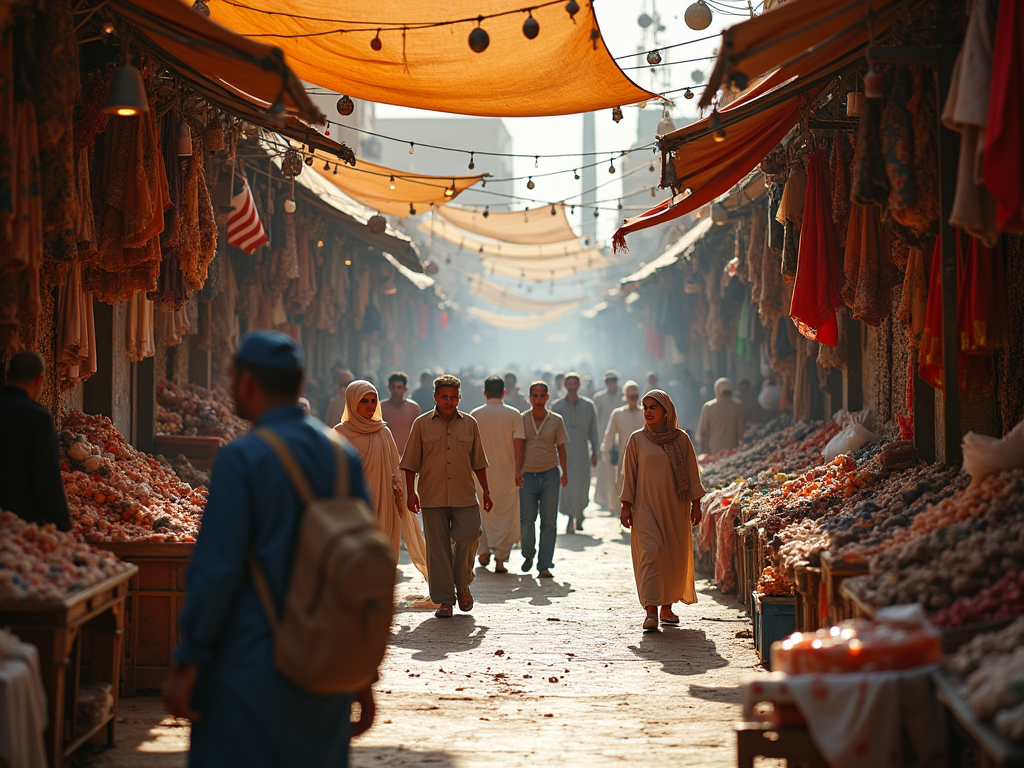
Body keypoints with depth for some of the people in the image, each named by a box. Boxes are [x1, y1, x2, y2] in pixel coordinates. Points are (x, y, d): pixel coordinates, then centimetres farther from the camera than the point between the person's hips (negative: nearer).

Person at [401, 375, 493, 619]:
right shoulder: (422, 424, 5)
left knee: (468, 538, -10)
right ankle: (444, 600, 6)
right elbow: (411, 462, 5)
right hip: (432, 497, -1)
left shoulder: (469, 424, 10)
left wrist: (486, 491, 13)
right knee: (437, 548, 0)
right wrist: (411, 492, -3)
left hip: (465, 496, 1)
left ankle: (462, 585, 15)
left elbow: (478, 462, 16)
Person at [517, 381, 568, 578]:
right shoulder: (522, 420, 5)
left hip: (550, 475, 0)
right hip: (528, 475, 0)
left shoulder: (556, 420, 6)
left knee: (549, 521, -2)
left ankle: (544, 565, 2)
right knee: (526, 519, -3)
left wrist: (565, 472, 6)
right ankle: (528, 554, 24)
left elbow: (561, 448, 11)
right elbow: (519, 448, 2)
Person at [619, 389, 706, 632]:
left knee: (675, 556, 4)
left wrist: (696, 504, 2)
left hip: (675, 507, 2)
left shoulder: (681, 439, 4)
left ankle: (667, 607, 18)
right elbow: (629, 474, 5)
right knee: (650, 551, -15)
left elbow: (692, 472, 7)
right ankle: (651, 611, -18)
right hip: (646, 505, -2)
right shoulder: (637, 439, 3)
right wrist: (626, 505, -1)